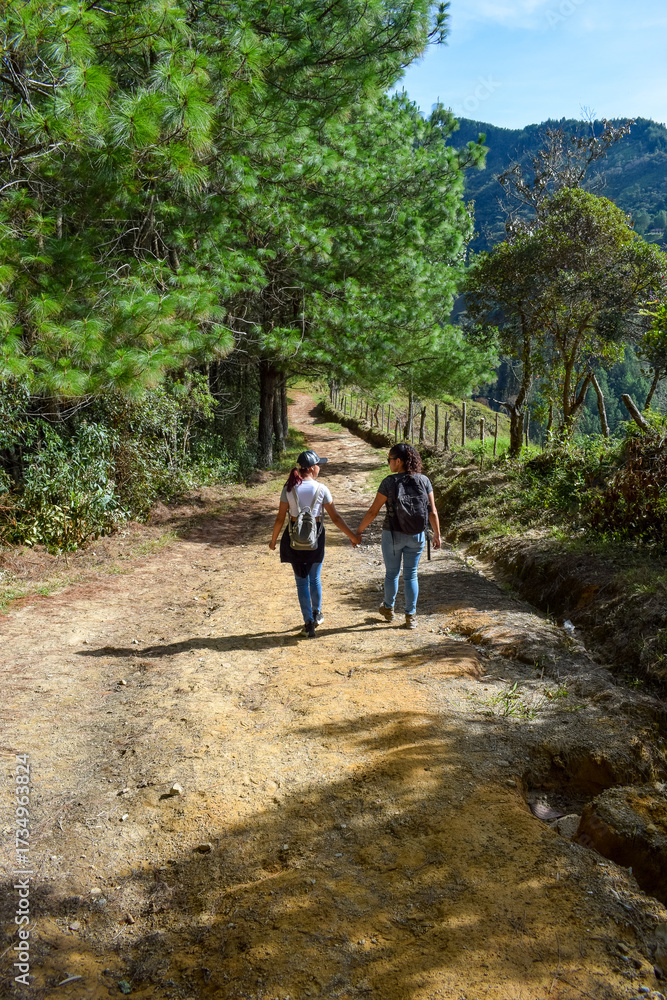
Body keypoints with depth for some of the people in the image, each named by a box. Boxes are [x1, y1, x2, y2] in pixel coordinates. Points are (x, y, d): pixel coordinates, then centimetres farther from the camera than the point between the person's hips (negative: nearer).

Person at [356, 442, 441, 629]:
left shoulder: (389, 482, -15)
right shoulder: (424, 481, -6)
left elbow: (373, 511, -12)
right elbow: (432, 511, -3)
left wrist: (359, 531, -1)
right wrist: (437, 534, 8)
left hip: (393, 535, -2)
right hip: (416, 536, 2)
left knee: (391, 573, 17)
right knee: (411, 575, 14)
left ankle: (388, 609, 36)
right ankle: (410, 616, 17)